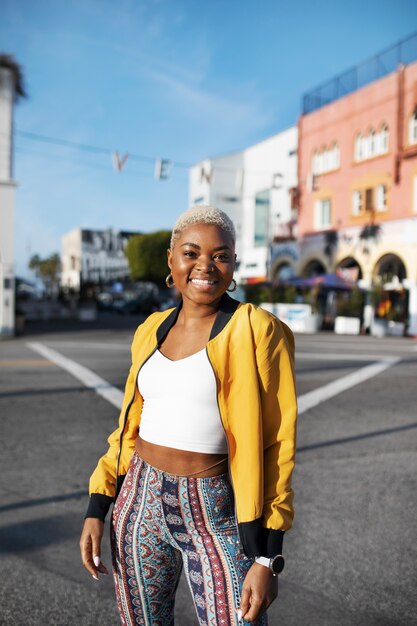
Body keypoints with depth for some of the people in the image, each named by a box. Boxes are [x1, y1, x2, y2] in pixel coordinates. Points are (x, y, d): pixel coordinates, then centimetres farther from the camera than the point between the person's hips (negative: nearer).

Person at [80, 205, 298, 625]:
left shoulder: (255, 331, -11)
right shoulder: (152, 330, 5)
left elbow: (275, 445, -12)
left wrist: (266, 559, -15)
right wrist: (96, 510, 8)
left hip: (216, 514, -4)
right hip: (141, 504, 5)